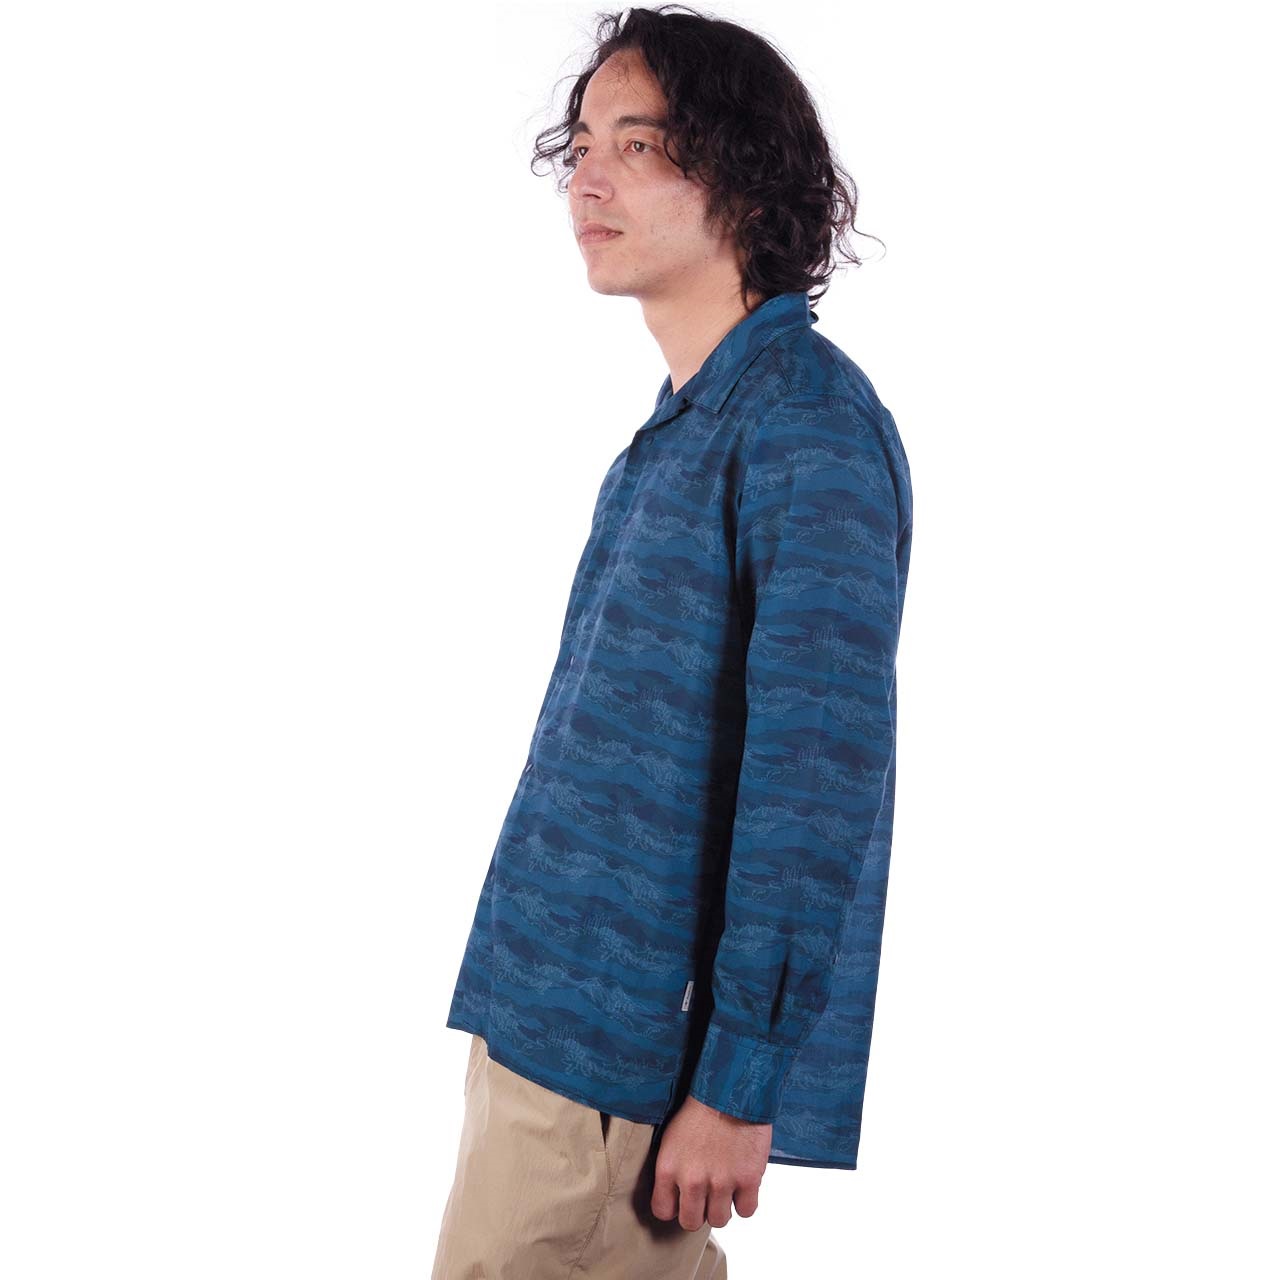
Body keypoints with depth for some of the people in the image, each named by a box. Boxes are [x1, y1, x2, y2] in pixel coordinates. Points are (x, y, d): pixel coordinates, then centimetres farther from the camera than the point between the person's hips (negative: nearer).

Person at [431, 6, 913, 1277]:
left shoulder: (806, 422, -16)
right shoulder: (679, 423, 13)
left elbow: (821, 776, -21)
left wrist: (739, 1085, -20)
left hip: (628, 1057, -9)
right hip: (546, 1014, 9)